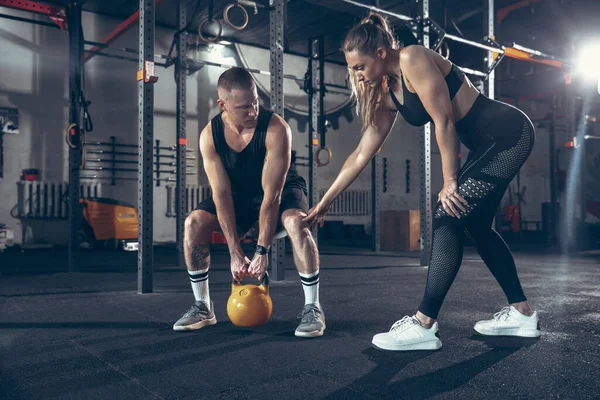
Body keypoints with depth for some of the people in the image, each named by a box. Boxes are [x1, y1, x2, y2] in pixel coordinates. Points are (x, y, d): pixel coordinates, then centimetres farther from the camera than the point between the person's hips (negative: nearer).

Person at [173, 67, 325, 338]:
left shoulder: (276, 129, -29)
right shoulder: (210, 135, -18)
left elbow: (272, 194, -30)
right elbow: (221, 194, -20)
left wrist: (262, 251, -32)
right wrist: (235, 253, -25)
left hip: (282, 192, -3)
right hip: (239, 195, 4)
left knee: (296, 222, -36)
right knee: (193, 223, -18)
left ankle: (312, 308, -20)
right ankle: (202, 307, -2)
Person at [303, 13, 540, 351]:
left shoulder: (413, 59, -17)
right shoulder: (388, 94, 8)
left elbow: (444, 122, -19)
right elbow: (362, 154, 9)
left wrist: (450, 182, -12)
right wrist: (325, 203, 11)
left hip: (508, 133, -9)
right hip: (488, 143, 9)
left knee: (448, 219, -14)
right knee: (475, 224, 12)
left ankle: (424, 325, -11)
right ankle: (522, 314, 23)